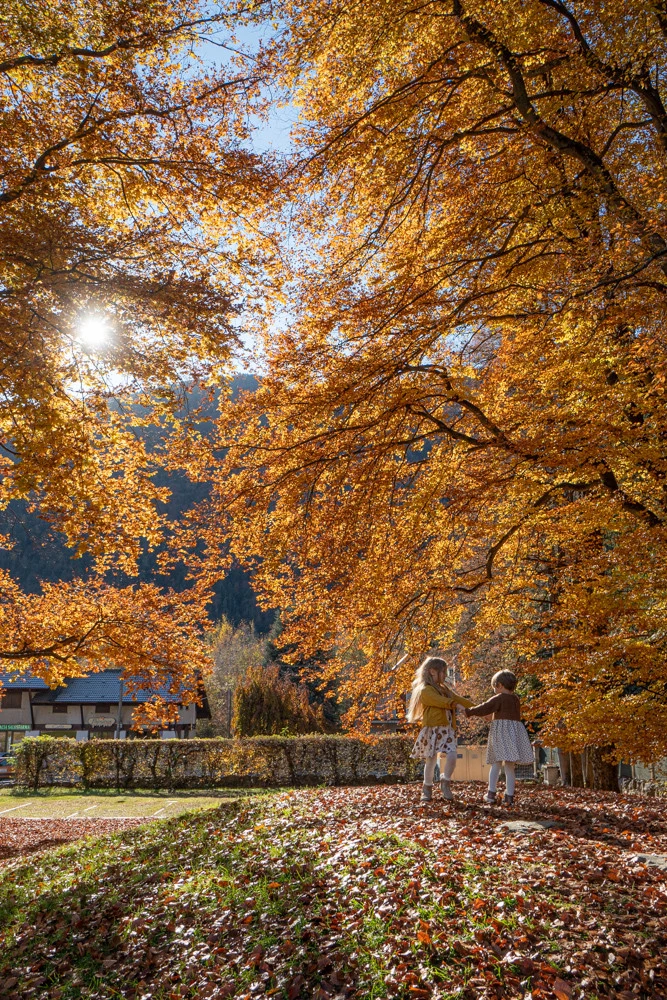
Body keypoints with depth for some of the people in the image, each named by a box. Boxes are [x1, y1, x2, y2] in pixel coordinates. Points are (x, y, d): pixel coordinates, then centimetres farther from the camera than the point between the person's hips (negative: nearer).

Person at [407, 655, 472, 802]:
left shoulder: (444, 689, 19)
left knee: (452, 757, -11)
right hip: (433, 730, -6)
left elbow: (460, 700, 14)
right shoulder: (425, 690, -9)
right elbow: (445, 703, -16)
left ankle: (445, 783, 10)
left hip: (447, 730, 6)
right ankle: (427, 789, 18)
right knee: (431, 761, 0)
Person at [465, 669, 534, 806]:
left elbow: (484, 709, -11)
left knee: (496, 764, 3)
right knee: (510, 765, 3)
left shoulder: (498, 698, -5)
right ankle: (509, 796, -1)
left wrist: (468, 711, -3)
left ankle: (491, 793, 0)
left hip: (501, 730, -5)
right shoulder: (516, 699, 14)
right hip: (515, 730, 5)